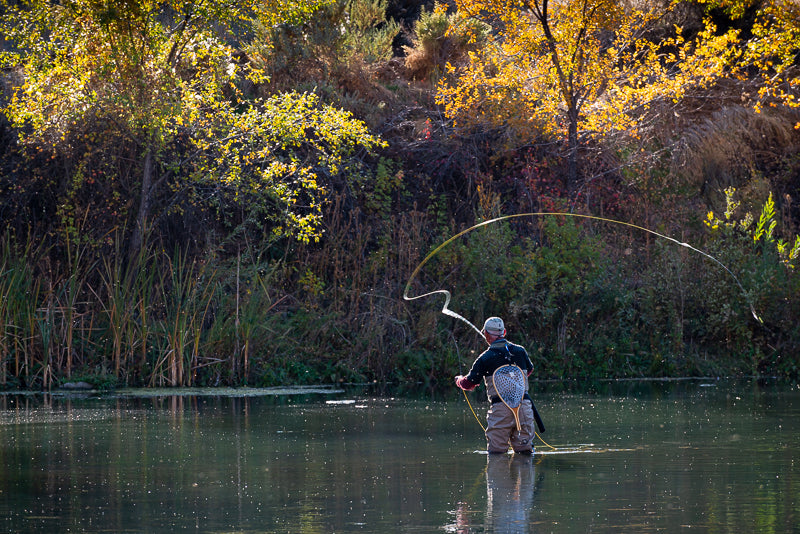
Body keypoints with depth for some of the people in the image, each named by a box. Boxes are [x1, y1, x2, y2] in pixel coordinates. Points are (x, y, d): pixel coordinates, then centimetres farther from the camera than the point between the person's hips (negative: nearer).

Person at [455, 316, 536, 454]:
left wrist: (459, 380, 29)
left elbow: (468, 384, 5)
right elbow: (529, 370, 29)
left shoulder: (485, 358, -3)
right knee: (524, 451, 10)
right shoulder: (520, 351, 8)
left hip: (500, 408, -3)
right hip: (524, 406, 3)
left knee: (496, 451, 2)